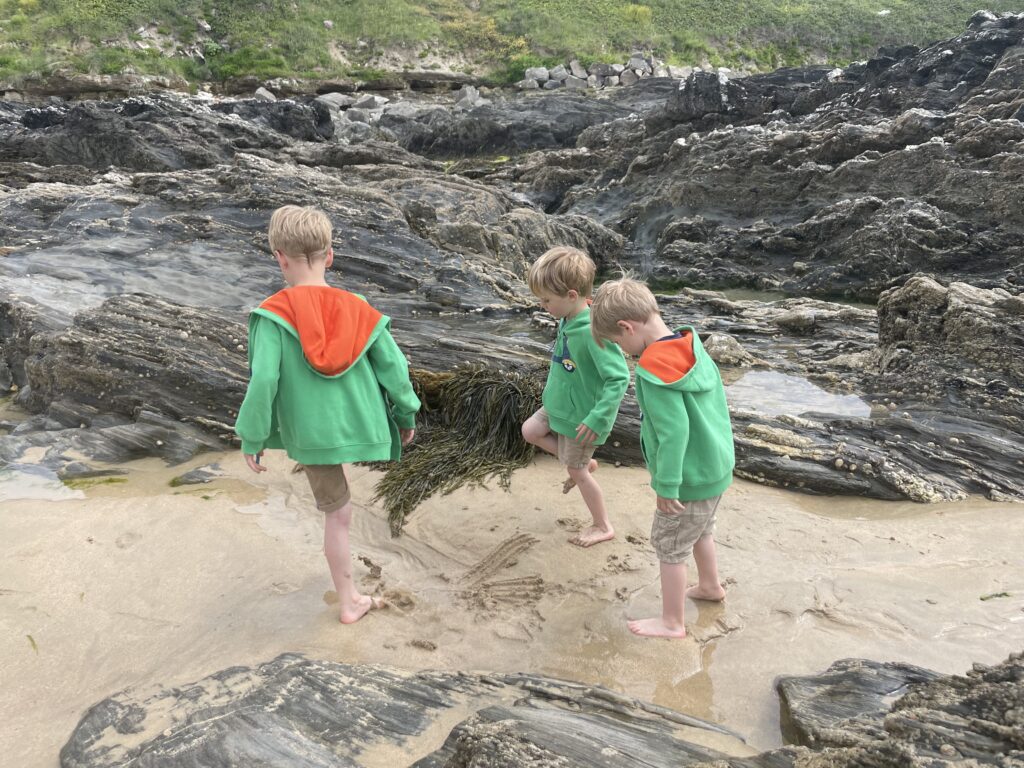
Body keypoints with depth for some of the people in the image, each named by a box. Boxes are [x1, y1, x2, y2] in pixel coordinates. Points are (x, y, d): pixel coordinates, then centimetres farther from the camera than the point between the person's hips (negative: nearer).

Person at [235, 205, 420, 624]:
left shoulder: (274, 314, -12)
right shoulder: (358, 308, -4)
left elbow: (263, 380, -17)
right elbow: (393, 366, -1)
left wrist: (251, 439, -3)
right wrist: (406, 416, 15)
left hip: (314, 436, 1)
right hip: (368, 430, 0)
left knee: (337, 514, 15)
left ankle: (350, 601, 28)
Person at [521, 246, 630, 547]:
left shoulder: (593, 331, -34)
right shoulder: (568, 320, -8)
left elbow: (619, 377, -33)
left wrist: (598, 418, -33)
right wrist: (553, 390, 20)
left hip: (581, 415, -8)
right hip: (561, 404, 8)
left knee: (576, 471, 8)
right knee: (530, 430, 20)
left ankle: (603, 527, 30)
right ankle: (585, 462, 32)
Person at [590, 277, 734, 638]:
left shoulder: (654, 369, -29)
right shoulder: (692, 345, -3)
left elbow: (674, 432, -29)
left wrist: (667, 486, -19)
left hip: (690, 478, -8)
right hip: (716, 466, 8)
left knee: (669, 546, 10)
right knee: (701, 531, 30)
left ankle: (672, 622, 25)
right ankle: (710, 586, 51)